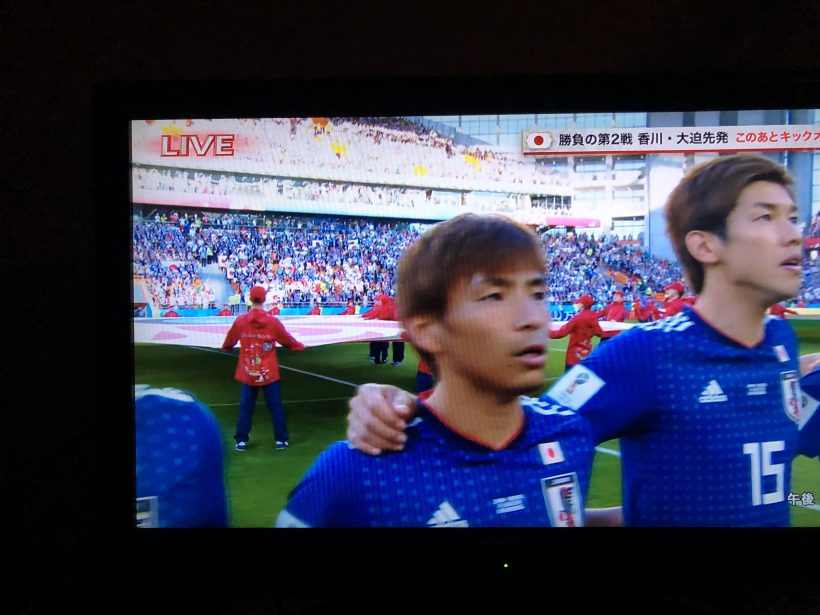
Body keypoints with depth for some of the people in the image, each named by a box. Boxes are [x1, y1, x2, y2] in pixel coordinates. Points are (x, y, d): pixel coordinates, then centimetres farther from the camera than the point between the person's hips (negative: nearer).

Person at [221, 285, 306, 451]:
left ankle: (241, 441, 14)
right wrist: (300, 346, 23)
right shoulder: (273, 321, -11)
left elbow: (229, 341, 11)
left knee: (245, 407, 11)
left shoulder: (240, 321, -6)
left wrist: (225, 348, 35)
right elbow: (288, 340, 2)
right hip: (269, 374, -1)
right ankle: (281, 440, 13)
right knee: (275, 407, 9)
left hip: (247, 374, 1)